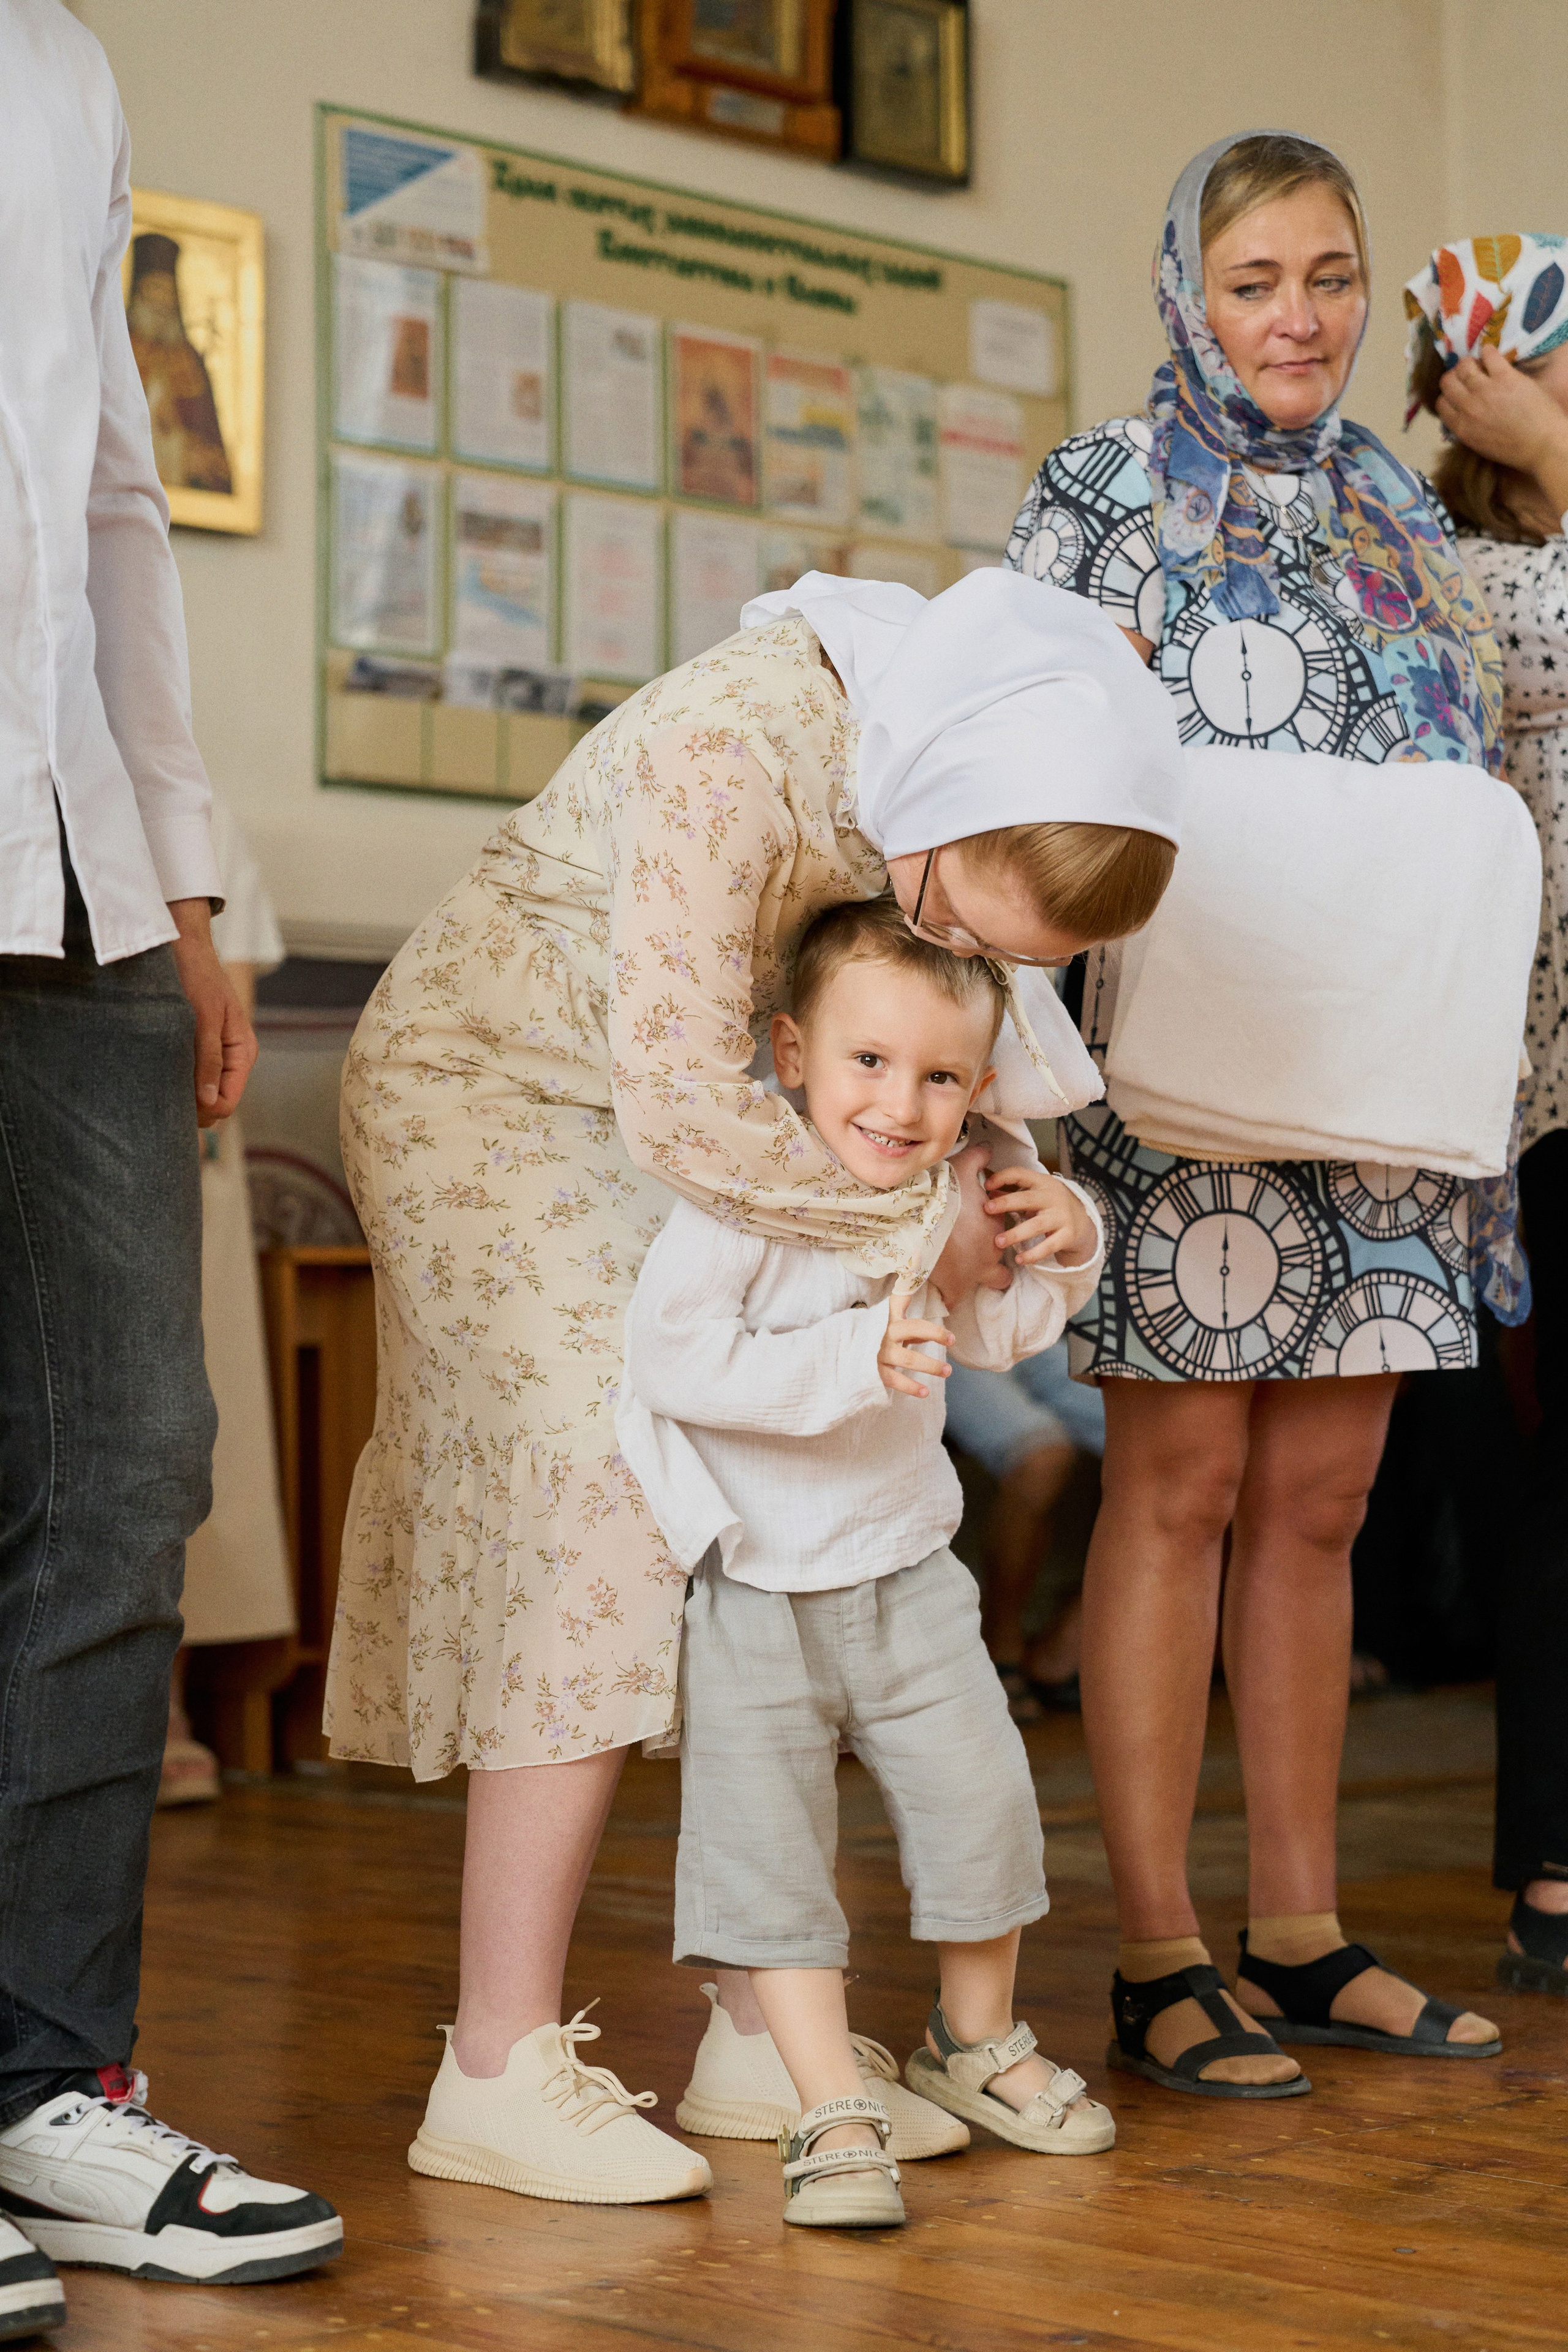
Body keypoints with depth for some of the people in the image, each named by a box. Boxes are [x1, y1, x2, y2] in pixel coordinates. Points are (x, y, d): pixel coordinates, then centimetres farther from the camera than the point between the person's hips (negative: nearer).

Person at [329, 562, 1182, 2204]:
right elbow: (682, 1105, -34)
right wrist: (919, 1223, -24)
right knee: (602, 1522, -16)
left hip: (679, 1117, 7)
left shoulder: (964, 771, -11)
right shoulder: (732, 749, -34)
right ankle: (501, 2070, -12)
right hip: (488, 1087, -7)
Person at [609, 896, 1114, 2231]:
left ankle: (974, 2042, 30)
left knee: (982, 1798, 6)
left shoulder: (953, 1194, -2)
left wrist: (1060, 1250, -4)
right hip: (753, 1586, -5)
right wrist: (851, 1361, -33)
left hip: (905, 1572, 5)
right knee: (768, 1851, -2)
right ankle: (834, 2108, 8)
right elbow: (673, 1358, -30)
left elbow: (995, 1333, 15)